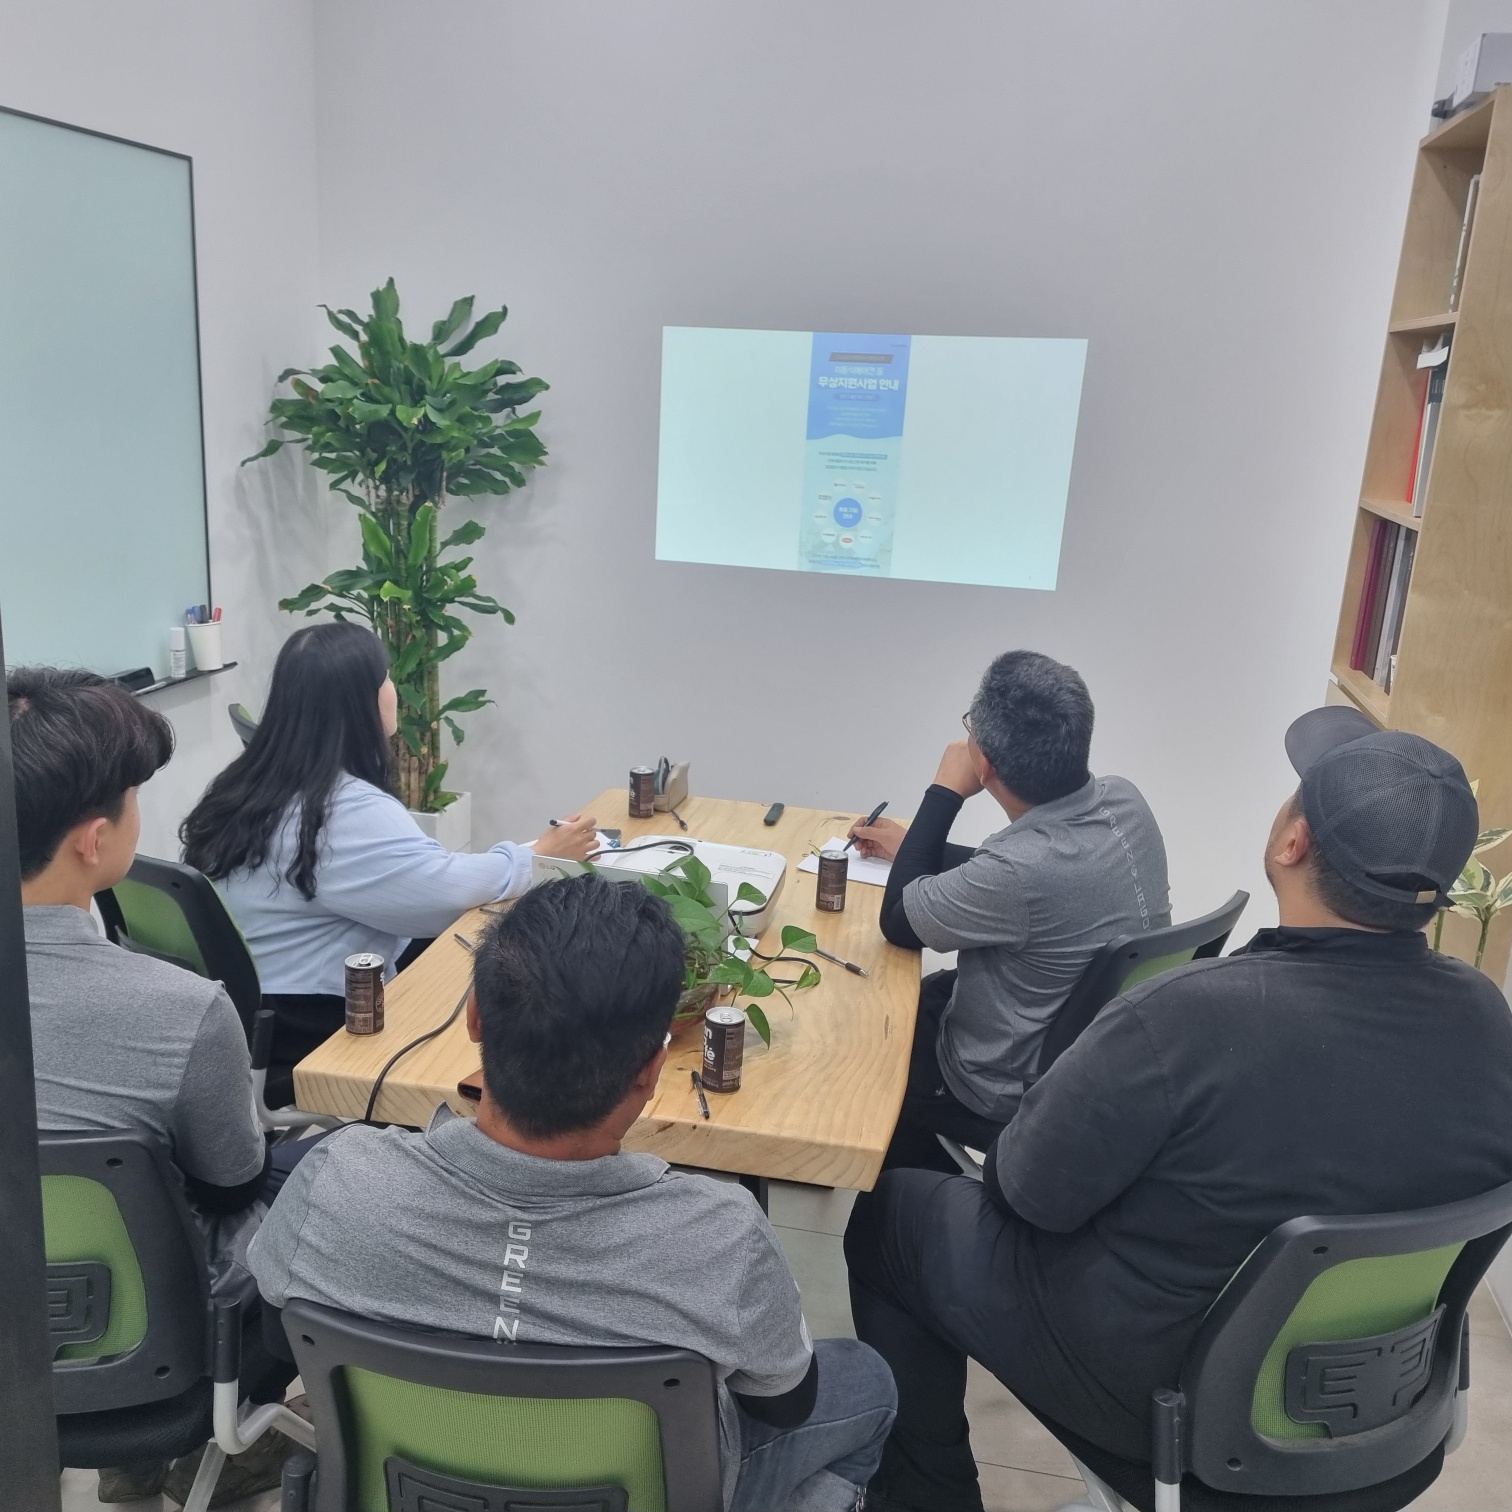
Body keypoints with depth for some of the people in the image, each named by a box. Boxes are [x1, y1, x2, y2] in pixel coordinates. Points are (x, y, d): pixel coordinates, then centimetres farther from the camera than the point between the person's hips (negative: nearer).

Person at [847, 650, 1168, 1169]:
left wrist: (944, 792, -17)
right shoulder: (1125, 801, -13)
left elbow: (898, 921, -20)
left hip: (1020, 1095, -7)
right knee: (924, 994, 25)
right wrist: (913, 845, 13)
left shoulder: (1025, 870, -39)